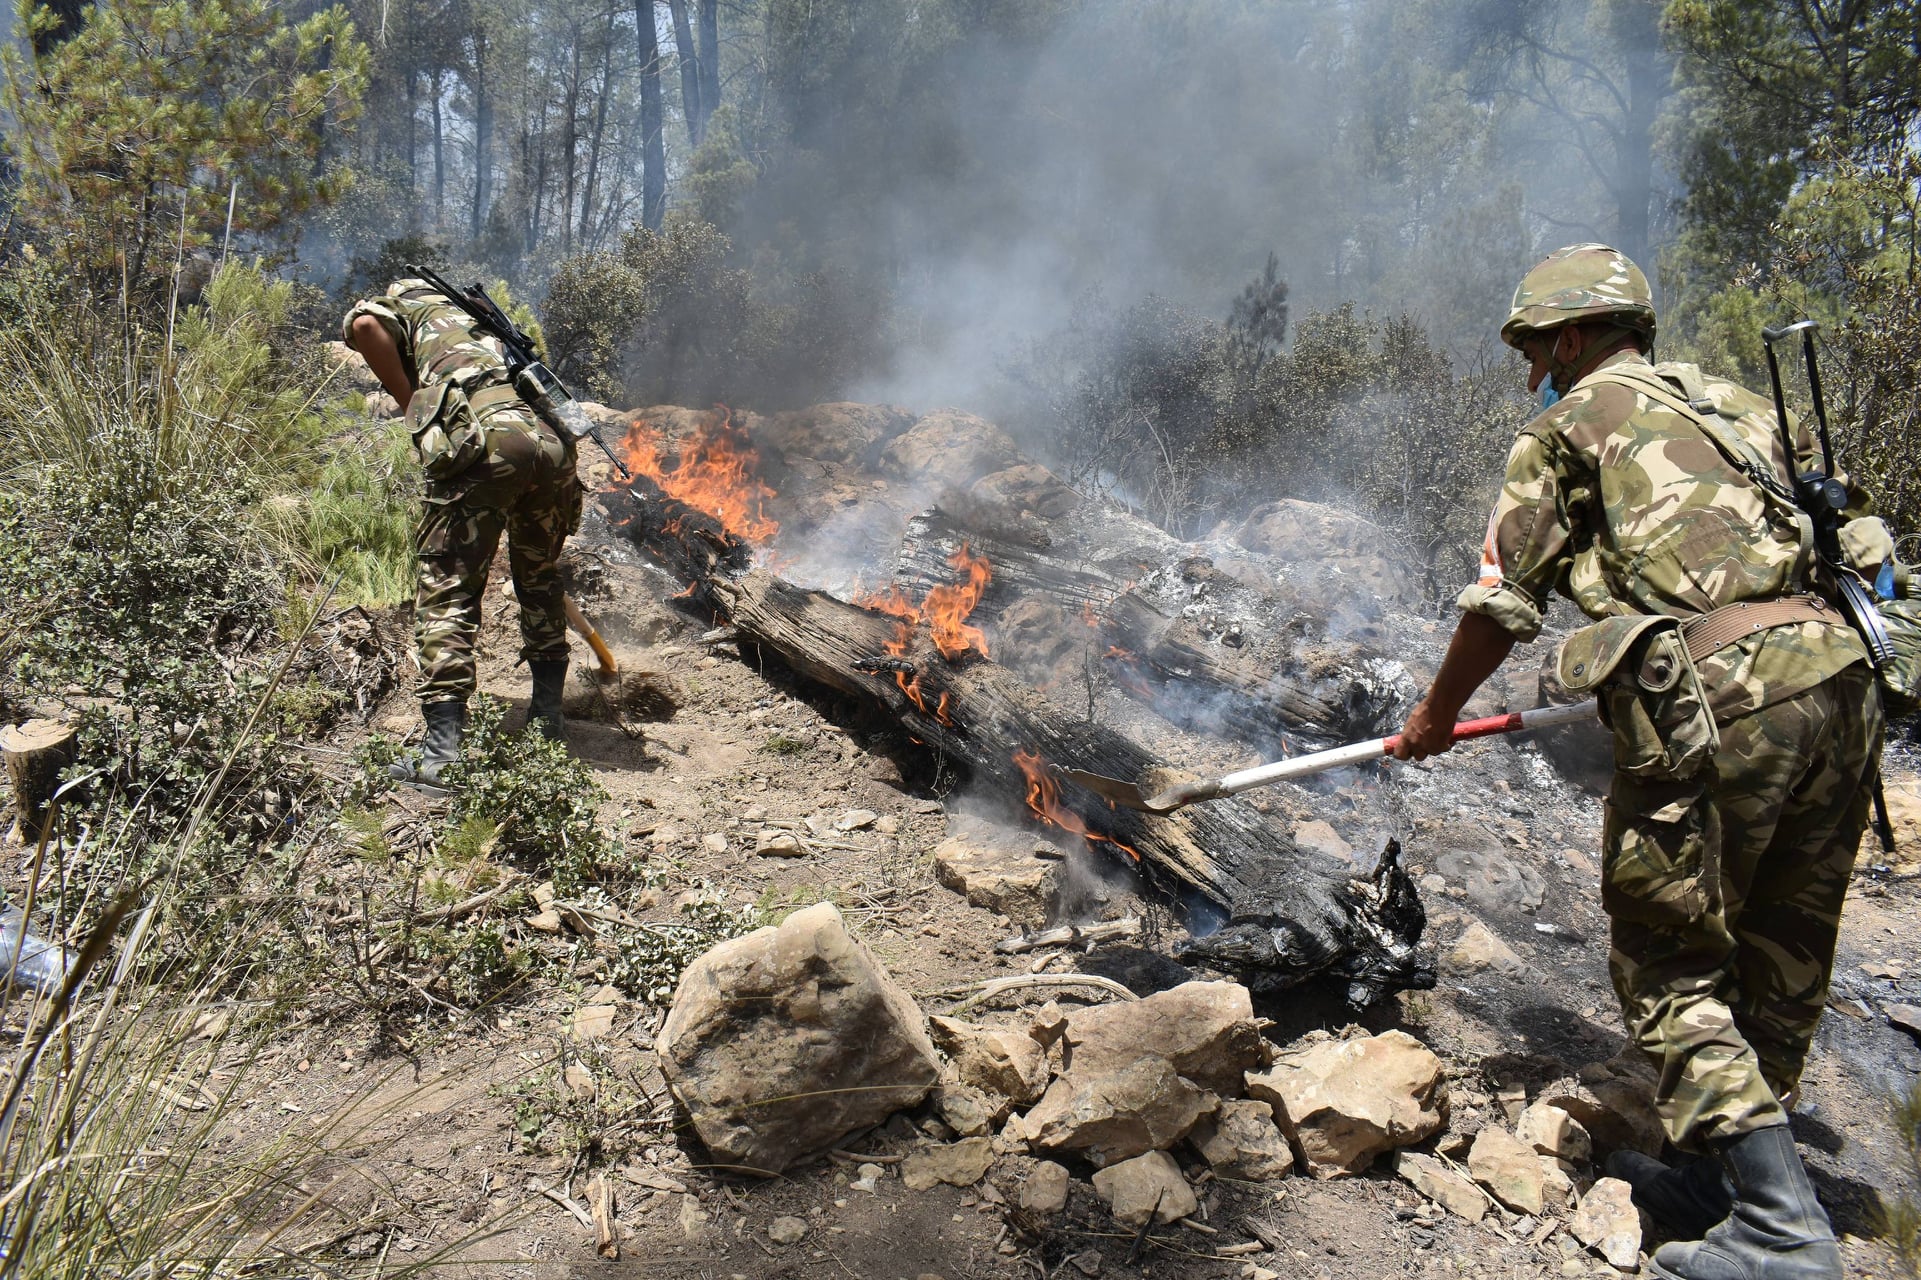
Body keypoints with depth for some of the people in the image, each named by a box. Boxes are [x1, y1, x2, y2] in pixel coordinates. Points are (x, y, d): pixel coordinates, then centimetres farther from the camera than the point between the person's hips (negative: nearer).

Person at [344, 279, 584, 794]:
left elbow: (364, 325, 0)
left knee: (446, 594, -2)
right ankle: (548, 713, 31)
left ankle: (442, 752, -10)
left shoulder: (411, 309, 25)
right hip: (550, 447, 6)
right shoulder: (484, 330, 42)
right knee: (540, 583, 25)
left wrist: (410, 405, 11)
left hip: (481, 443, -6)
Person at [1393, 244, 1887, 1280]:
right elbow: (1863, 543, 24)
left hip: (1717, 699, -7)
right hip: (1842, 679, 7)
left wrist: (1436, 714, 21)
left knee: (1670, 963, 4)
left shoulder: (1572, 422, 9)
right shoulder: (1741, 406, 26)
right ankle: (1721, 1176, 29)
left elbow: (1502, 607, 7)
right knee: (1779, 960, 16)